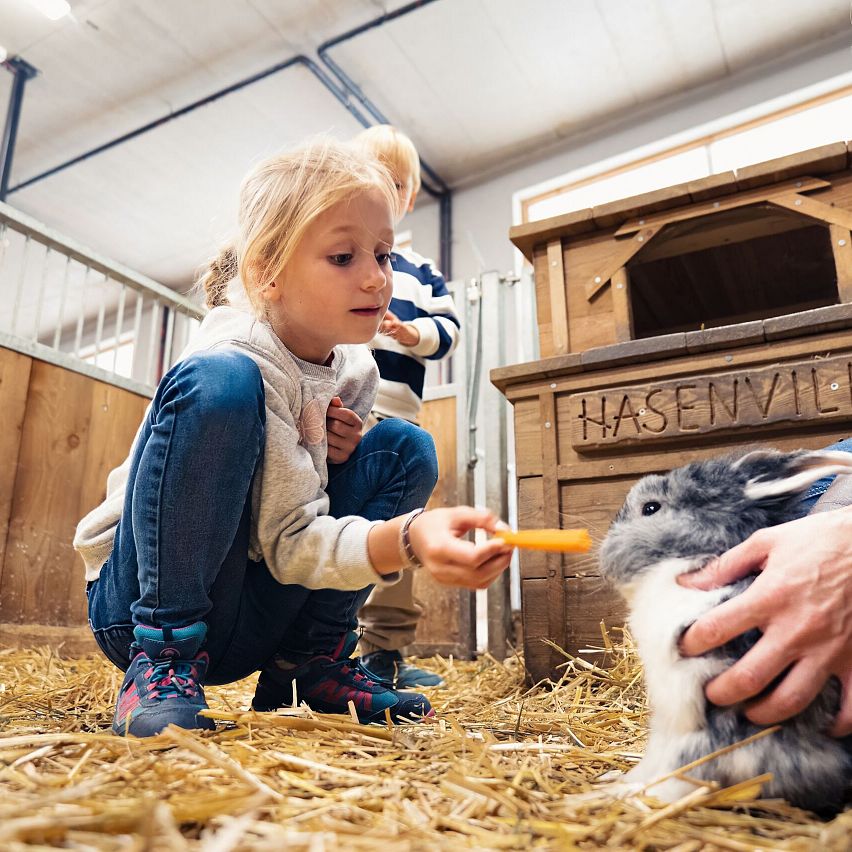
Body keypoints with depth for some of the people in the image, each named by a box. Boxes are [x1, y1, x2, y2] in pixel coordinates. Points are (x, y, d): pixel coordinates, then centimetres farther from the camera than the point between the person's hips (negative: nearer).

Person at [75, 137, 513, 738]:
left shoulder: (357, 370, 0)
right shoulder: (239, 360, -23)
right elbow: (292, 542, -27)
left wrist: (335, 452, -10)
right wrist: (411, 537, -46)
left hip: (257, 611, 7)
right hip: (149, 600, -7)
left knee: (406, 449, -6)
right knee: (221, 385, -31)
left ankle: (311, 663, 1)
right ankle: (164, 659, -16)